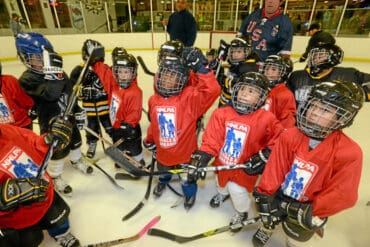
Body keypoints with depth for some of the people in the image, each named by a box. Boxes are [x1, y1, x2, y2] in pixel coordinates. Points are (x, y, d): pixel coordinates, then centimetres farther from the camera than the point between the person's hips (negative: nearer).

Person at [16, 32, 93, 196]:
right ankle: (54, 177, 30)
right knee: (58, 151, 5)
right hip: (50, 123, -6)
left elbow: (71, 93, 9)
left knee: (75, 140, 22)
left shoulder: (57, 72, 0)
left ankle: (76, 160, 51)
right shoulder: (27, 79, -20)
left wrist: (78, 111, 8)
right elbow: (50, 93, -38)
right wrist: (53, 72, -41)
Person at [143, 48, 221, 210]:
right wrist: (150, 141, 20)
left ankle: (190, 193, 58)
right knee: (163, 172, 35)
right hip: (163, 152, 5)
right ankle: (163, 181, 72)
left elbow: (212, 90, -38)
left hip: (185, 152, -4)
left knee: (187, 178, 22)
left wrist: (200, 68, -41)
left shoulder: (189, 97, -23)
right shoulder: (154, 100, -7)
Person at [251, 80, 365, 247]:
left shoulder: (349, 153, -22)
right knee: (269, 217, 26)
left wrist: (310, 212, -17)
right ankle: (266, 228, 60)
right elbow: (274, 168, -14)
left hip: (308, 208, -2)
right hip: (280, 196, 2)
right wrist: (264, 195, -13)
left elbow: (342, 195, -19)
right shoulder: (290, 136, -17)